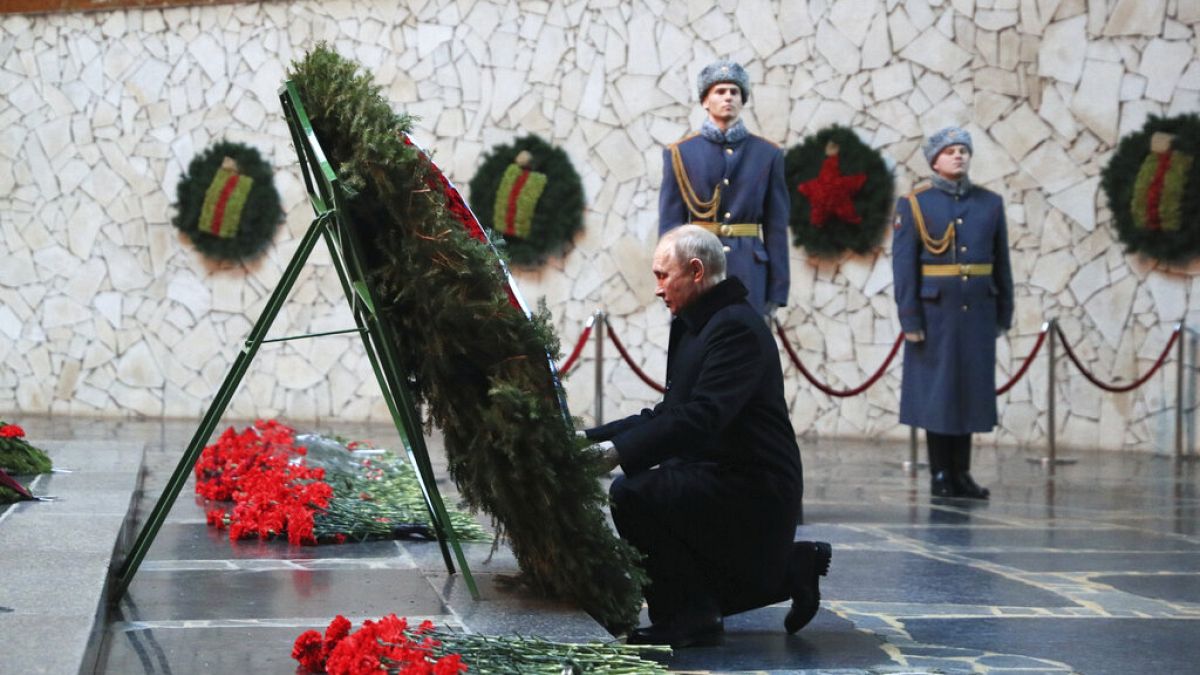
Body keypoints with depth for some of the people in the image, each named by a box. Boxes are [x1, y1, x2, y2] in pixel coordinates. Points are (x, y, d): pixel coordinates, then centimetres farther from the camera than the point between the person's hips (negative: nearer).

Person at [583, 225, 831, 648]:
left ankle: (689, 616, -13)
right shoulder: (697, 326, 15)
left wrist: (619, 451, -35)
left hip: (751, 485, -11)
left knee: (631, 493, -25)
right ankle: (793, 568, 24)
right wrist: (592, 437, 8)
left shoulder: (736, 327, -18)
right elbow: (669, 414, 17)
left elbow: (700, 417, -29)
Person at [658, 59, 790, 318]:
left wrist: (776, 293, 2)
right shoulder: (680, 154, 5)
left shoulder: (768, 154, 8)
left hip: (750, 273, 1)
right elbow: (669, 224, 3)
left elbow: (776, 226, 6)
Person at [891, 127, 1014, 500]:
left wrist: (1004, 314, 7)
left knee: (971, 388, 6)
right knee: (936, 390, 2)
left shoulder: (990, 203, 9)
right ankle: (940, 474, 10)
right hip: (935, 312, -3)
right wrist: (909, 319, -10)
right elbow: (903, 266, -5)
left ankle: (961, 473, 15)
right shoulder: (914, 204, -1)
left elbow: (1001, 263, 10)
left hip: (978, 313, 3)